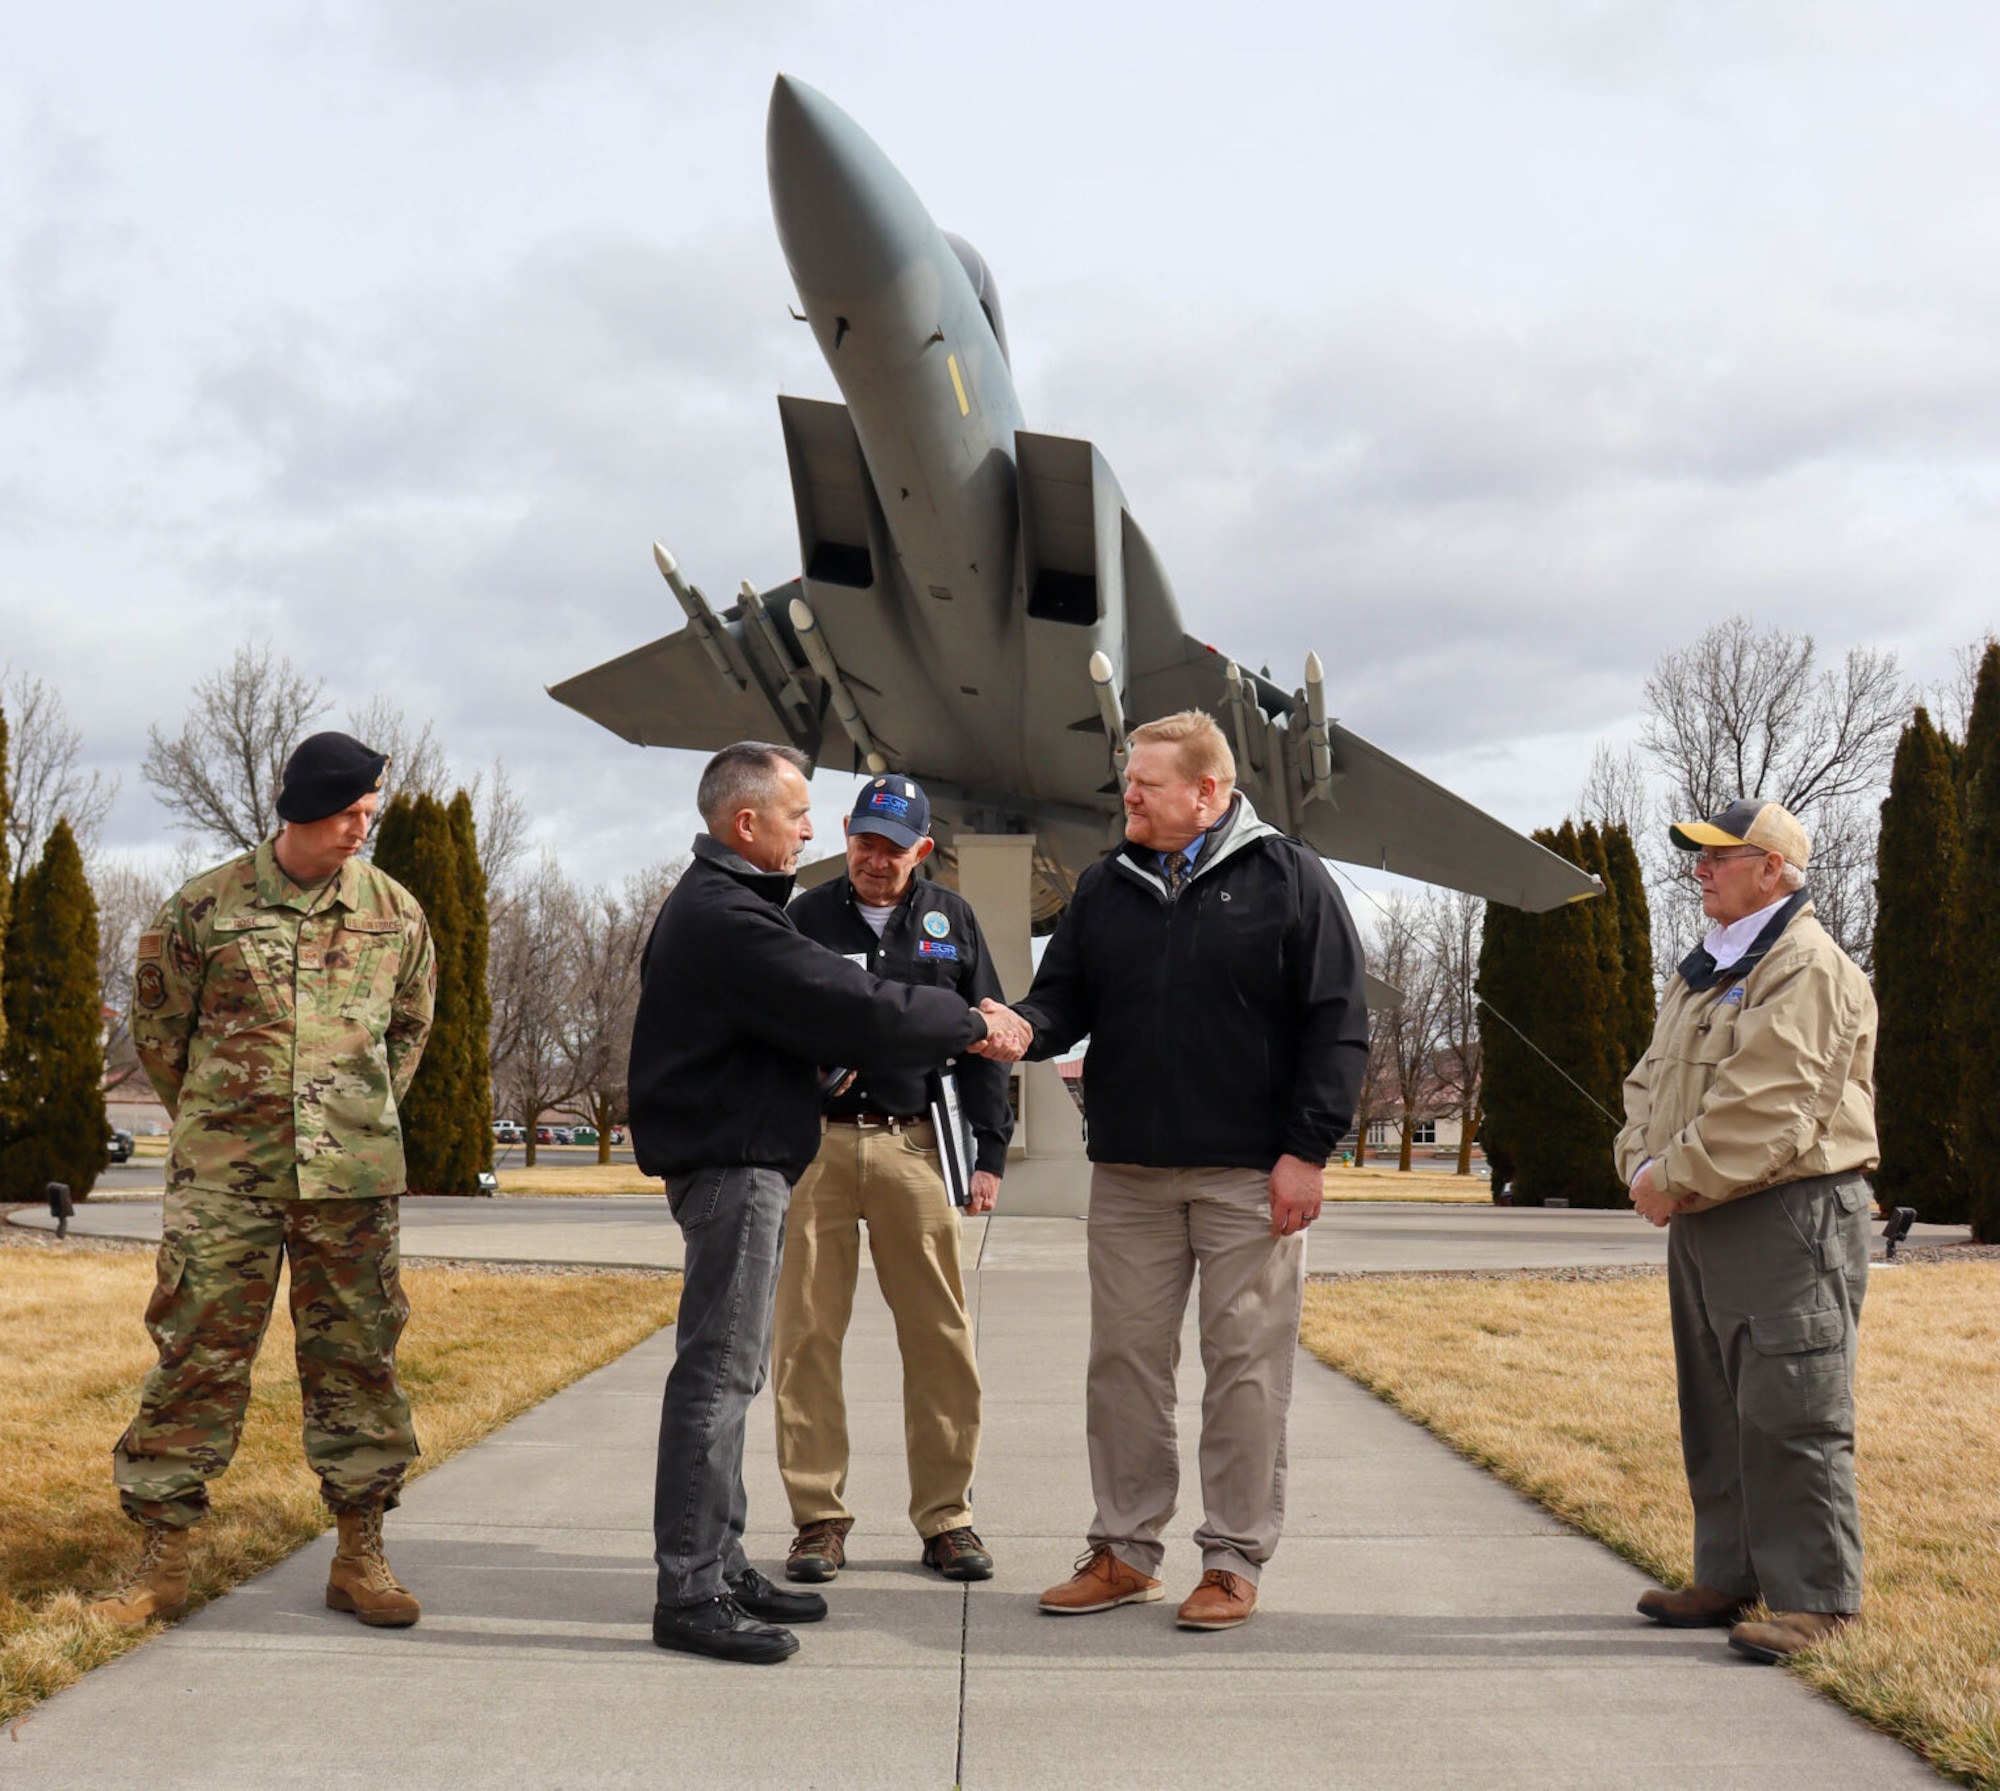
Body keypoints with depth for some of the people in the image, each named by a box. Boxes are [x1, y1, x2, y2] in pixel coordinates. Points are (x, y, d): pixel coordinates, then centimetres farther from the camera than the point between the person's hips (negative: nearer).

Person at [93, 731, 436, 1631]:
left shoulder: (396, 912, 5)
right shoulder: (206, 906, -2)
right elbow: (156, 1024, 10)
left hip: (351, 1177, 2)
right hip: (224, 1176, -1)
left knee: (355, 1353, 6)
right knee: (196, 1352, 1)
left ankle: (360, 1554, 17)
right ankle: (162, 1560, 12)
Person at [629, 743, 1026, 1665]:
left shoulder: (720, 905, 18)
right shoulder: (726, 918, -18)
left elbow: (823, 998, 16)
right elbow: (851, 1009, -19)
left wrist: (958, 1019, 8)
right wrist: (971, 1025, -7)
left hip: (739, 1159, 11)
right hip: (730, 1163, -11)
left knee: (729, 1370, 15)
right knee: (717, 1368, -8)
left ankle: (719, 1565, 23)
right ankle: (690, 1592, -3)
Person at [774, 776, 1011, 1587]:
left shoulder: (950, 919, 10)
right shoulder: (806, 918, 8)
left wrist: (989, 1149, 5)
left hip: (914, 1145, 1)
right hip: (814, 1145, 0)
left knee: (941, 1337, 1)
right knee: (806, 1334, 0)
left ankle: (945, 1516, 12)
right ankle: (819, 1516, 11)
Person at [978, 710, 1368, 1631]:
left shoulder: (1288, 879, -1)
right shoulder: (1105, 886, 11)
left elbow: (1337, 1025, -4)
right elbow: (1066, 995, 13)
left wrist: (1307, 1150, -9)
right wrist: (1027, 1027, -11)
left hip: (1249, 1176, -4)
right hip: (1129, 1173, 4)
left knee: (1246, 1365, 2)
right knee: (1124, 1359, 8)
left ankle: (1234, 1559, 13)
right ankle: (1124, 1551, 20)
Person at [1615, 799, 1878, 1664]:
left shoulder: (1807, 970, -13)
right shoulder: (1700, 974, 19)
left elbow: (1764, 1110, -22)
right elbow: (1650, 1083, 19)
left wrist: (1674, 1177, -15)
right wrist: (1643, 1163, 0)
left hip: (1789, 1217, -10)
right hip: (1703, 1223, 10)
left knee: (1788, 1416, -7)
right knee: (1715, 1413, 15)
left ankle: (1814, 1597, 0)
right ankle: (1729, 1578, 25)